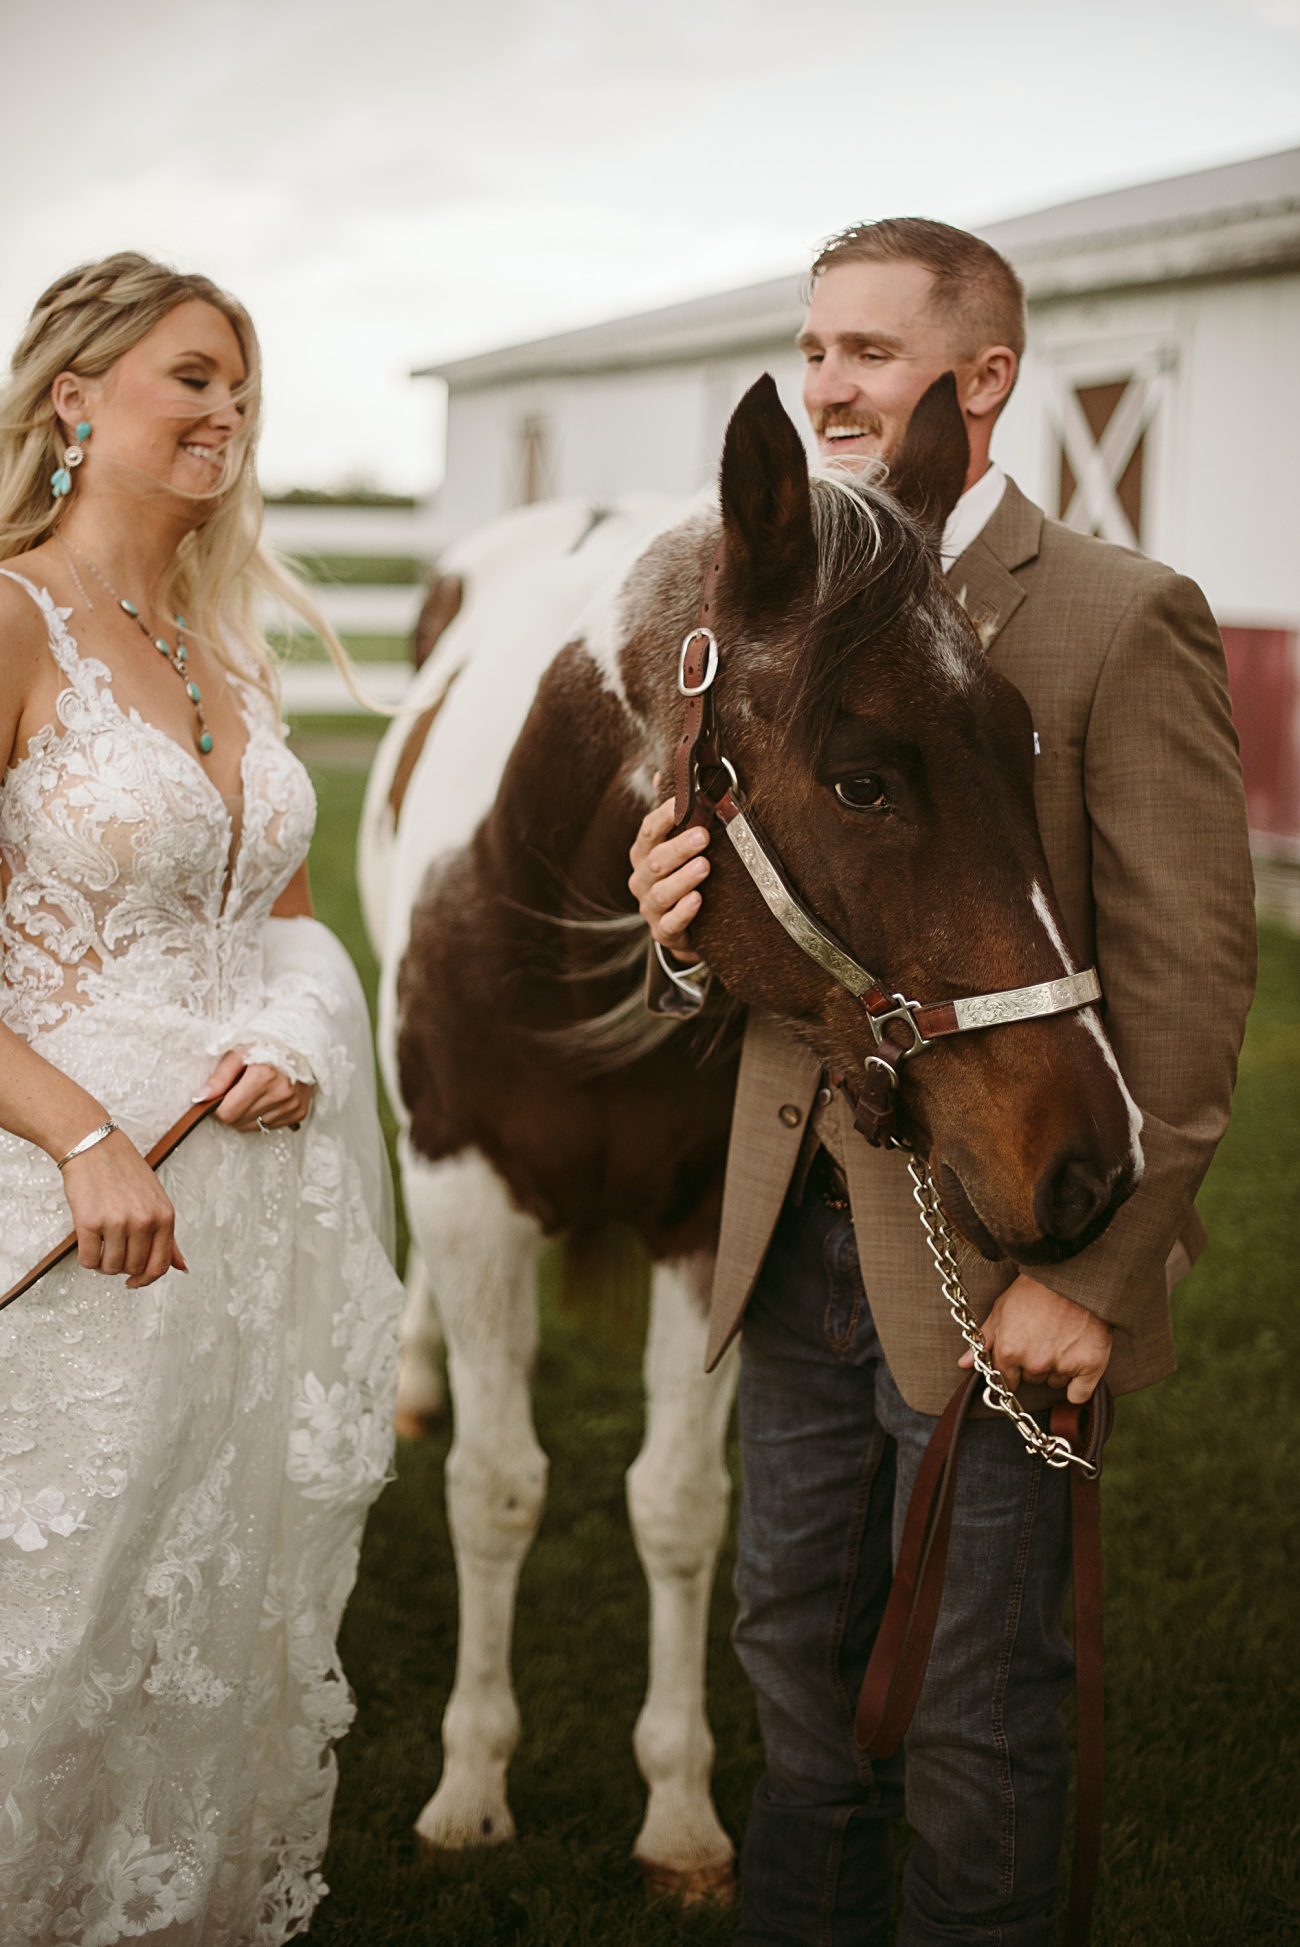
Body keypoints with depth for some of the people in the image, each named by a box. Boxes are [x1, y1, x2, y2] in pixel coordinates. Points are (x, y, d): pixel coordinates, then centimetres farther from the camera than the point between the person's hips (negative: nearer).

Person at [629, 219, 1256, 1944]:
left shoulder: (1124, 618, -11)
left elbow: (1187, 985, -15)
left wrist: (1094, 1276, -18)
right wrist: (688, 934, -12)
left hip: (995, 1275, -6)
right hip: (797, 1250, 6)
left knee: (976, 1712, 9)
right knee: (797, 1671, 19)